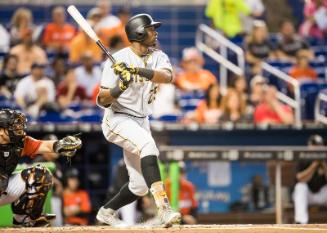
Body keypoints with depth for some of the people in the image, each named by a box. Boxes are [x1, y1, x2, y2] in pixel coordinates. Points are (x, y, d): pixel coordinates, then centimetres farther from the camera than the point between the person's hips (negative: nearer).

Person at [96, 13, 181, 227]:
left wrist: (138, 71, -37)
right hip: (118, 120, -6)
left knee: (140, 186, 6)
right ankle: (163, 207, -46)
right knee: (148, 144, -36)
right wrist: (120, 88, -33)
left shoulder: (158, 57, 1)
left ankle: (107, 212, 33)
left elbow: (167, 76, -23)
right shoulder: (118, 59, -12)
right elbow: (103, 101, -13)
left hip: (141, 122, 6)